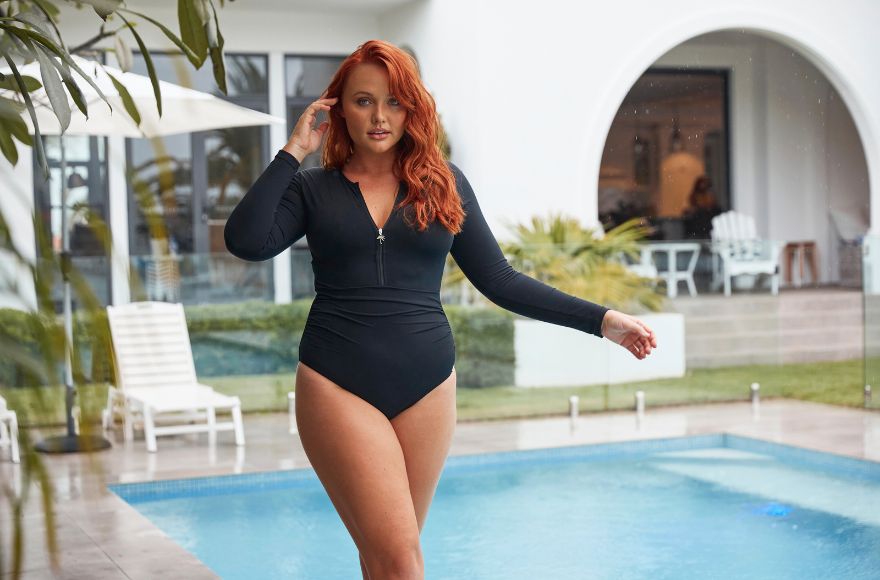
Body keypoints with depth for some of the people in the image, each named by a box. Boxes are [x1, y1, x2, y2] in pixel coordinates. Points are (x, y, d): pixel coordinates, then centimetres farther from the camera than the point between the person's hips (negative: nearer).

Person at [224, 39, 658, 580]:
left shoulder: (443, 183, 9)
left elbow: (499, 280, 10)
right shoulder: (313, 188, 6)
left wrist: (601, 320, 6)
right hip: (339, 384, -2)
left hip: (427, 385, 2)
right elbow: (246, 241, -12)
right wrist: (293, 151, -4)